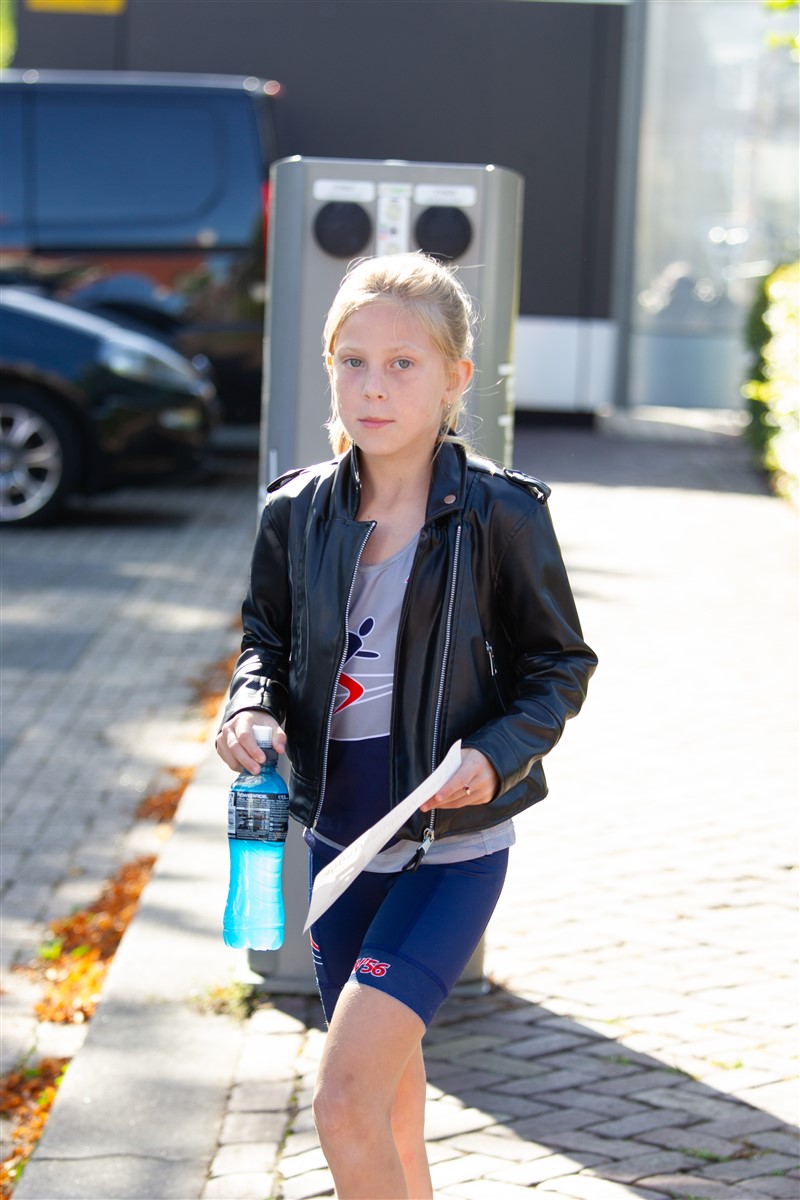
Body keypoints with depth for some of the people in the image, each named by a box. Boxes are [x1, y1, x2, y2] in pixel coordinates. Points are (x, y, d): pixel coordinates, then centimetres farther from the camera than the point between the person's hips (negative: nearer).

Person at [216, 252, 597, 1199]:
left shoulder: (500, 515, -12)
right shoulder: (297, 513, 0)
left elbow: (559, 664, -3)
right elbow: (268, 638, 14)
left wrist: (499, 755, -20)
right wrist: (252, 705, -8)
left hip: (452, 847, -5)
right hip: (338, 835, 5)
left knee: (345, 1107, -16)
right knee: (391, 1103, 20)